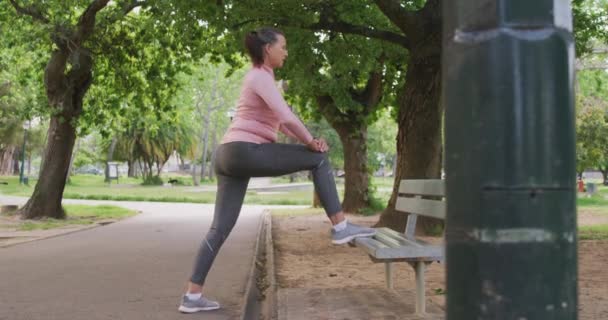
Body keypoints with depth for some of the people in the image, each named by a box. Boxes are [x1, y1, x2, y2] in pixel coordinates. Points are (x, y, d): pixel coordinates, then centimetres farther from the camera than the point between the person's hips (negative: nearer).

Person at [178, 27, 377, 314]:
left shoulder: (260, 78, 26)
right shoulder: (260, 76, -5)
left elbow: (280, 122, 23)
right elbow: (287, 117, -18)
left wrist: (307, 140, 9)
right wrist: (311, 142, -3)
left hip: (230, 155, 10)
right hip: (246, 151, -10)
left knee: (220, 228, 7)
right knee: (319, 159, -1)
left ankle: (192, 296, 7)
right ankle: (340, 227, -1)